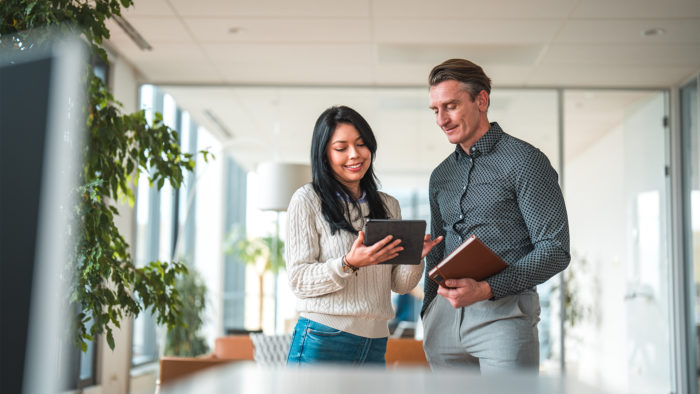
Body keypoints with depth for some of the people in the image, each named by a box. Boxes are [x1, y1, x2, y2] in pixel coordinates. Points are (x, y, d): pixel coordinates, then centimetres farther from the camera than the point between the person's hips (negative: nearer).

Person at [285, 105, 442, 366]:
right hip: (321, 342, -4)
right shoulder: (307, 200, -3)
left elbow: (399, 285, 11)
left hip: (375, 344, 4)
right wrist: (349, 264, -23)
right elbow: (298, 280, -9)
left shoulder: (389, 206, 13)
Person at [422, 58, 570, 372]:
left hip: (503, 313, -5)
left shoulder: (524, 161, -3)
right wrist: (428, 310, 14)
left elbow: (555, 249, -9)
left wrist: (487, 288, -18)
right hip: (443, 316, 5)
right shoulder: (440, 175, 17)